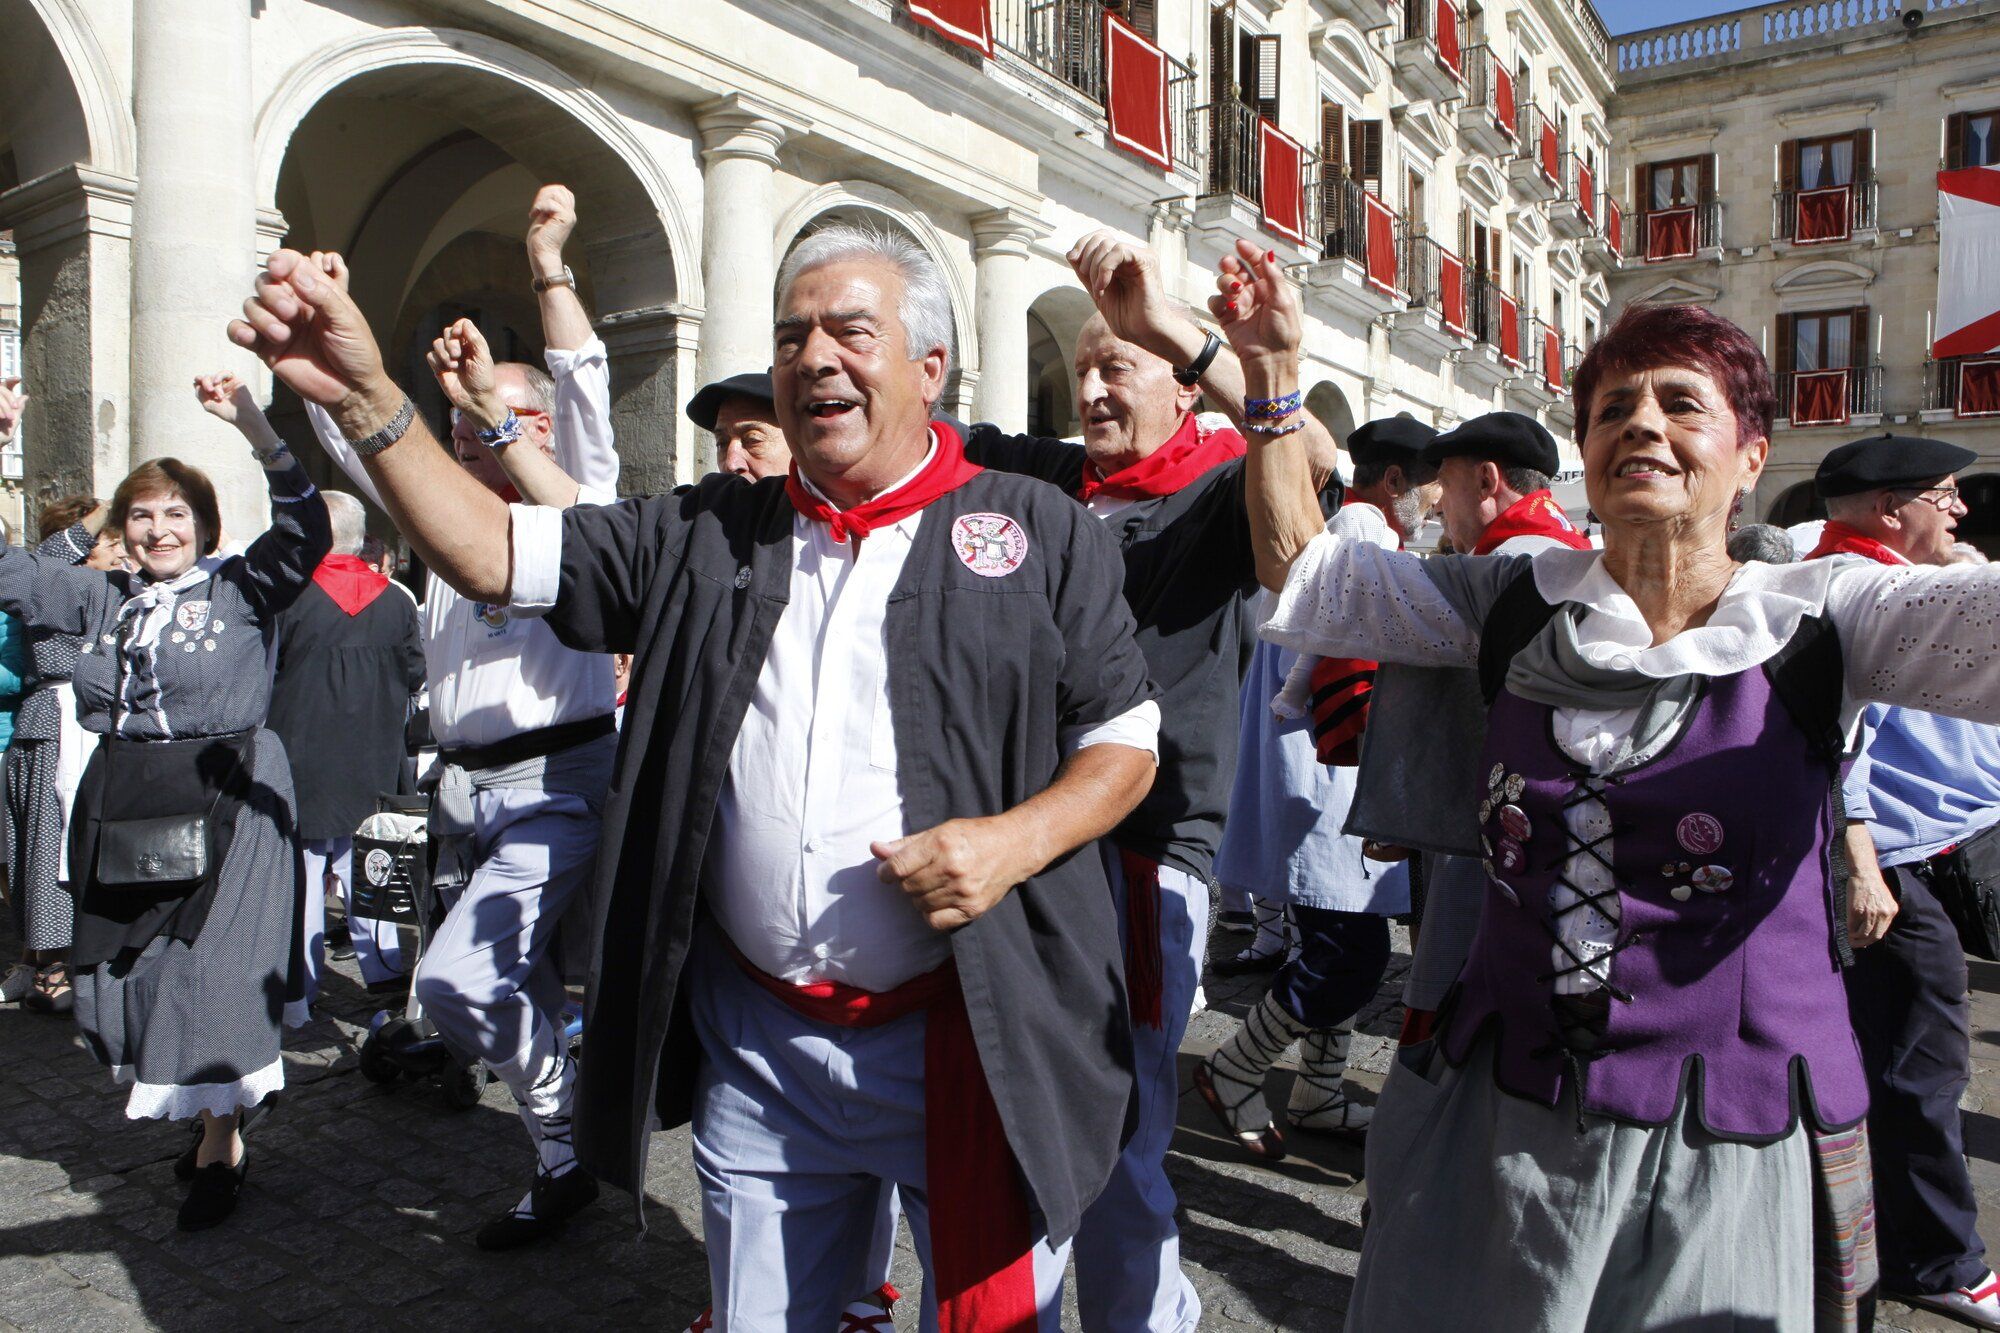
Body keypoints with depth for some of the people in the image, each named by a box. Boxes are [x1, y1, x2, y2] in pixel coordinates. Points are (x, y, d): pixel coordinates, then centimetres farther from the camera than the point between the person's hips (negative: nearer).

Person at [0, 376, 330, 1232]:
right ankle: (217, 1111, 28)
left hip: (224, 801, -6)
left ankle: (218, 1149, 11)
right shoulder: (103, 600, 14)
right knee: (132, 966, 10)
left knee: (209, 969, -4)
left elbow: (304, 531, -15)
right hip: (124, 805, 6)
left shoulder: (243, 590, -1)